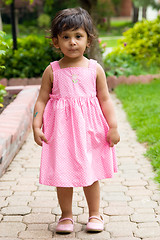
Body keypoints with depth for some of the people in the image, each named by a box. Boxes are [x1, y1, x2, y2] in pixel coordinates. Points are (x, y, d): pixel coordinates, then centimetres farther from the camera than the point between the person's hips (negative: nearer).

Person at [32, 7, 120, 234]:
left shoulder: (95, 69, 0)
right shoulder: (52, 70, -1)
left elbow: (105, 100, 3)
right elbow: (42, 100, 3)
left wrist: (113, 127, -2)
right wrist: (36, 126, -7)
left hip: (89, 129, 0)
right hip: (61, 130, 0)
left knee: (91, 174, 10)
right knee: (62, 174, 6)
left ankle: (95, 214, 26)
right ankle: (66, 215, 24)